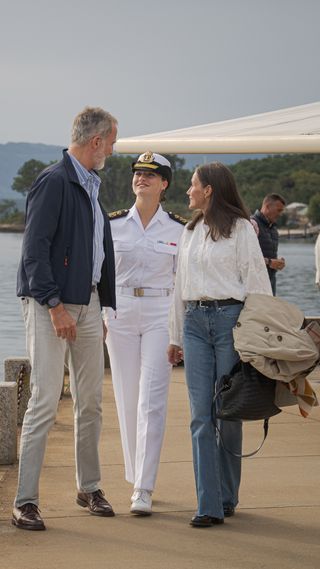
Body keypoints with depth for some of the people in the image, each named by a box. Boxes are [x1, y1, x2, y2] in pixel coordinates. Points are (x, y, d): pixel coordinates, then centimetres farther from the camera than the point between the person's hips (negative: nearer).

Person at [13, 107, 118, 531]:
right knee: (45, 402, -9)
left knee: (90, 401, 12)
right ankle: (25, 501, -4)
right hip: (51, 304, -8)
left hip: (87, 302, 8)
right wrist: (54, 305, -21)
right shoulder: (54, 182, -12)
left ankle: (89, 487, 25)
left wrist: (103, 307, 17)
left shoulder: (90, 186, 16)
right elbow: (35, 250, -17)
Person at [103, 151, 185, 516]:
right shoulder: (113, 224, 5)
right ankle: (136, 477, 20)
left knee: (151, 400, -10)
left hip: (160, 314, -2)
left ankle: (143, 490, -11)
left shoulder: (179, 229, 2)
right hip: (120, 313, 2)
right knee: (127, 399, 5)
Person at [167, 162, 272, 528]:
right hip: (195, 321, 5)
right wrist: (176, 336, 19)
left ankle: (227, 497, 16)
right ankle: (209, 505, -3)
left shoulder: (240, 228, -1)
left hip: (230, 318, -5)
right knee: (201, 414, -3)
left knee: (228, 412, 1)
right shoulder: (190, 231, 18)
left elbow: (256, 282, -3)